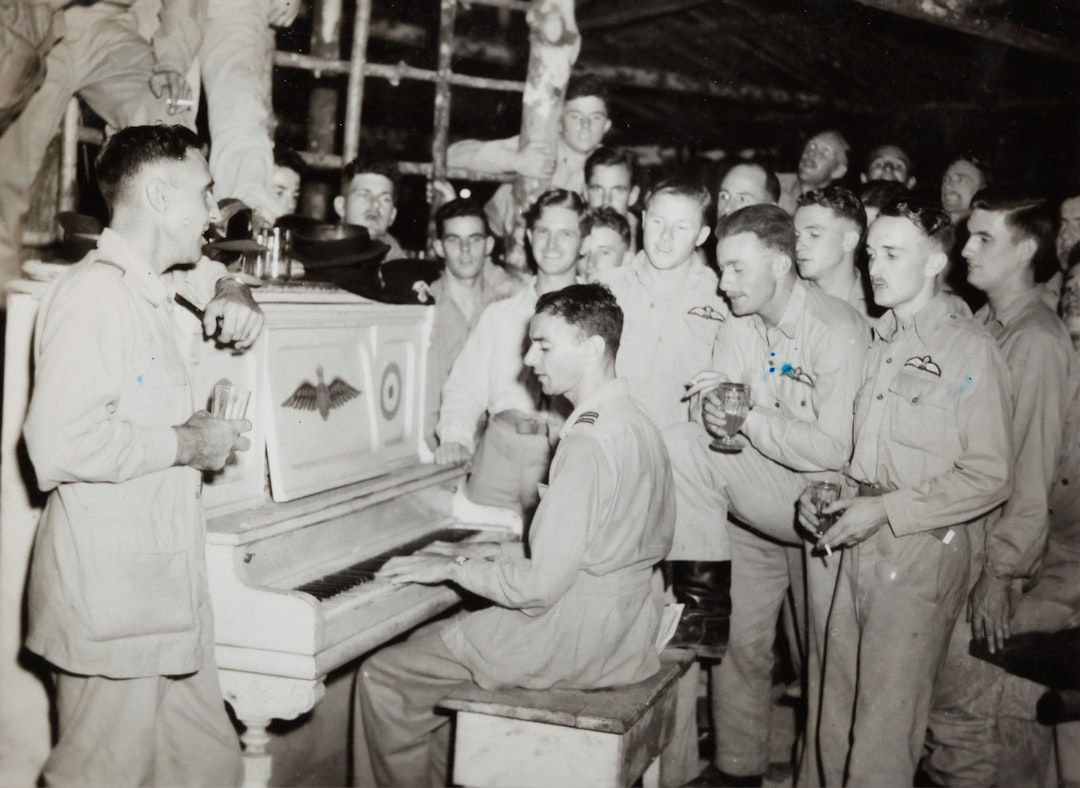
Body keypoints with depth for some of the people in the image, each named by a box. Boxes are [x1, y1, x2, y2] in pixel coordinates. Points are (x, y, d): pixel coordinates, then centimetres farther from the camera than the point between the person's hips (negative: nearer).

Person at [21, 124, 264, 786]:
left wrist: (235, 297, 15)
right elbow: (62, 444, -27)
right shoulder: (94, 294, -16)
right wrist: (186, 443, -16)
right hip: (109, 598, -9)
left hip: (165, 583, 9)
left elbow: (207, 273, 38)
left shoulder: (156, 289, 13)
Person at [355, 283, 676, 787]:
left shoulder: (589, 442, -23)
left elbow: (540, 587, -24)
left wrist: (454, 568, -10)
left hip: (574, 641, -10)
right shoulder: (635, 423, 7)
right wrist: (495, 553, 11)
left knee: (382, 677, -1)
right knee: (426, 644, 23)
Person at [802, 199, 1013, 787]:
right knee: (835, 728, 11)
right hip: (858, 546, 6)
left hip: (923, 551, -6)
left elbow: (989, 477, -11)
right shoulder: (873, 342, 15)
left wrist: (886, 509, -14)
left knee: (882, 736, -2)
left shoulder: (970, 349, -7)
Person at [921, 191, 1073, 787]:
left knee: (962, 698, 4)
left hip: (986, 552, -7)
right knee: (931, 686, 15)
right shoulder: (980, 324, 8)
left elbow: (1033, 472, -17)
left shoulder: (1039, 341, -15)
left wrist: (1001, 573, -16)